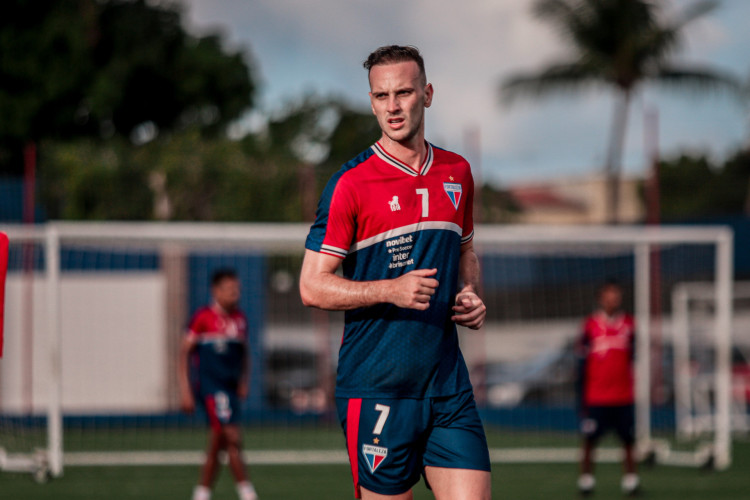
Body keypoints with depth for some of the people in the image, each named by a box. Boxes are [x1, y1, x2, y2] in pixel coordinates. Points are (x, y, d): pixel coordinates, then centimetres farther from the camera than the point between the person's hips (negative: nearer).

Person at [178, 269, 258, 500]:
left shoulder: (240, 319, 11)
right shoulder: (203, 317, -7)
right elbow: (185, 352, -4)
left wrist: (243, 382, 8)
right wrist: (185, 389, -8)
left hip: (230, 388, 7)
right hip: (210, 386, -7)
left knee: (216, 445, 9)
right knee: (232, 438, -15)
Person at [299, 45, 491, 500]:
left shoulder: (457, 172, 11)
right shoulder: (351, 184, -6)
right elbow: (312, 286, -8)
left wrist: (471, 296, 7)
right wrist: (391, 290, -20)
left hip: (448, 385, 5)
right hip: (376, 389, -5)